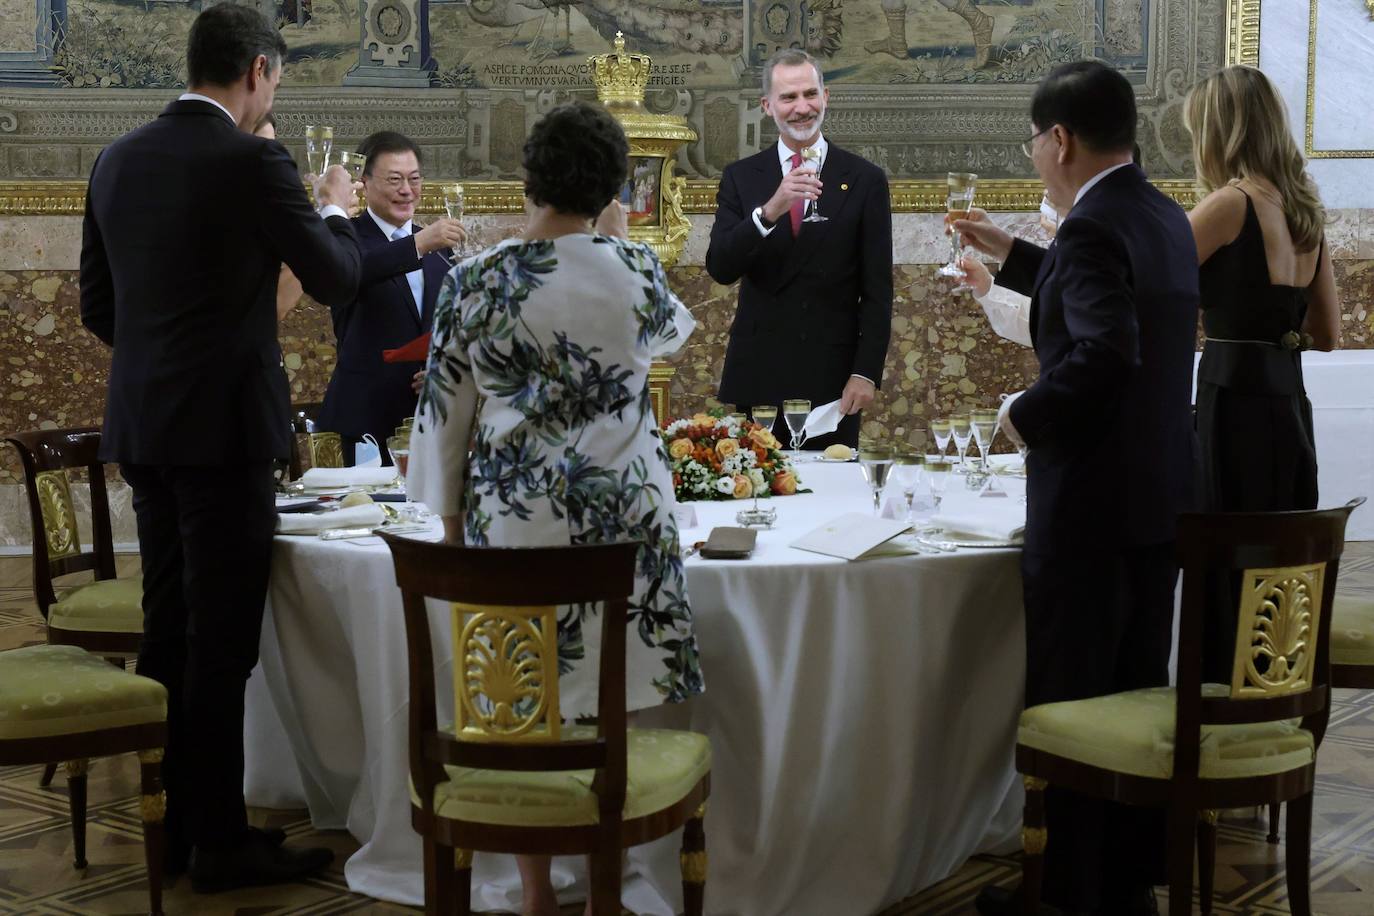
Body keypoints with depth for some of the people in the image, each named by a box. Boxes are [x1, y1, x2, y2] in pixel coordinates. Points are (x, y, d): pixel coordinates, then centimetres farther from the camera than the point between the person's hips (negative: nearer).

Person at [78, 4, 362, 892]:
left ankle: (166, 823, 25)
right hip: (224, 426, -7)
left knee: (168, 628, 16)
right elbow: (336, 278, -5)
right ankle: (222, 842, 8)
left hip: (142, 424, 7)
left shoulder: (118, 159, 8)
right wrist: (335, 207, 14)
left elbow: (98, 304, 14)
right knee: (222, 641, 0)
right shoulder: (252, 162, -13)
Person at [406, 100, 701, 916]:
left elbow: (446, 414, 1)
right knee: (614, 705, 8)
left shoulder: (474, 283, -5)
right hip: (619, 515, 0)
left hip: (511, 517, 1)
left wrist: (451, 515, 14)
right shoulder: (634, 268, -5)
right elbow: (672, 332, 19)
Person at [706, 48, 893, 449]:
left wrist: (867, 372, -6)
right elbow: (719, 268, -6)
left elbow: (877, 290, 2)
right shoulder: (740, 178, 7)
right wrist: (770, 210, -21)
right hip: (755, 375, 1)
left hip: (832, 377, -1)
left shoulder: (865, 180, 3)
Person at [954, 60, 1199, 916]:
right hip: (1160, 498, 9)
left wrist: (1027, 415, -18)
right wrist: (1012, 255, 29)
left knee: (1067, 702, 3)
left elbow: (1105, 350, -32)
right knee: (1140, 692, 16)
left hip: (1088, 502, -9)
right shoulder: (1167, 218, 10)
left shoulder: (1093, 228, -18)